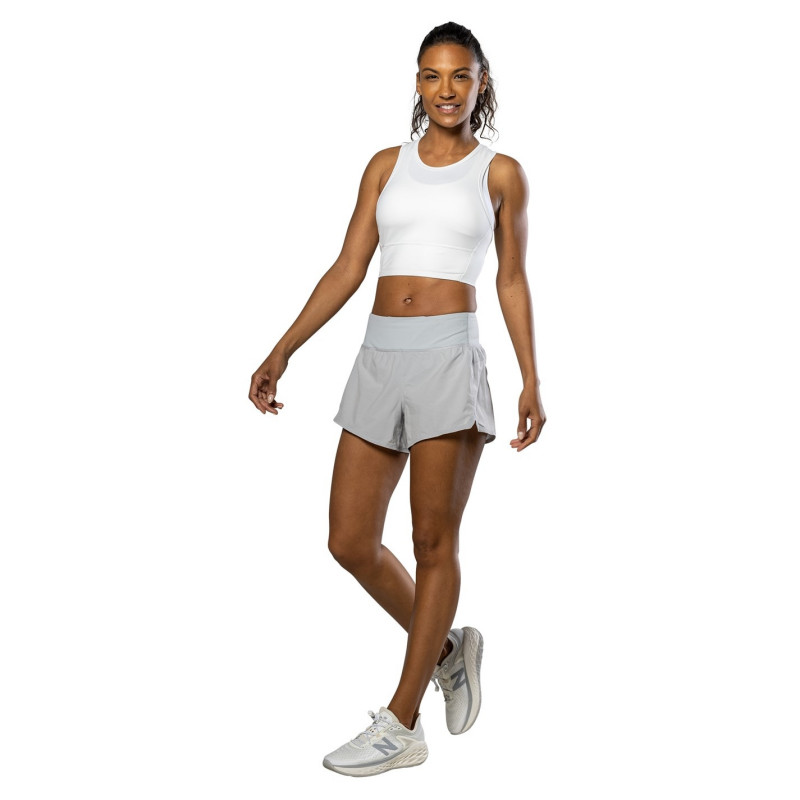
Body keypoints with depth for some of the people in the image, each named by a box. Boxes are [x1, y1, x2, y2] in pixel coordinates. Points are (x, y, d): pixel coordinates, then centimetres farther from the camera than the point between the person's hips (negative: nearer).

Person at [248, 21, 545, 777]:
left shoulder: (500, 172, 6)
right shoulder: (387, 165, 13)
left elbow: (512, 282, 7)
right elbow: (347, 269, 10)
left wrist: (532, 382, -1)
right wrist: (282, 351, 3)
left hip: (450, 357, -4)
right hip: (379, 359, 4)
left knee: (433, 541, 0)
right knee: (350, 542, 3)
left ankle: (401, 725, 8)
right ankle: (447, 648, 27)